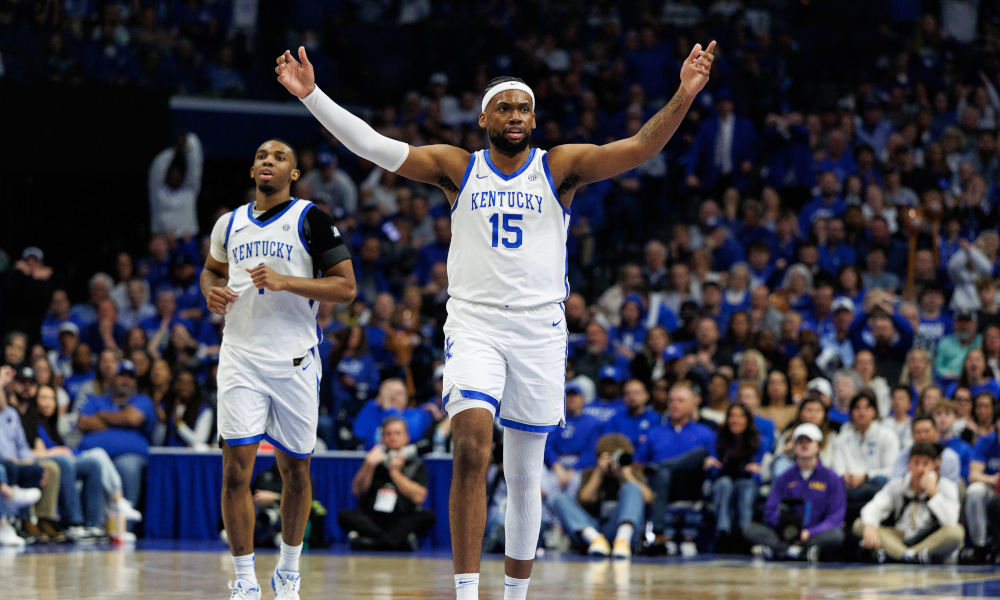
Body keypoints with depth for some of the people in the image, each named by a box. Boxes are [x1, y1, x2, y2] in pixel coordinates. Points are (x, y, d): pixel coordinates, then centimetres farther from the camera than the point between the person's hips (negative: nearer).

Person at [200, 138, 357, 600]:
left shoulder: (310, 220, -3)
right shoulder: (230, 224, 10)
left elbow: (346, 287, -7)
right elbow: (211, 268, 29)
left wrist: (285, 282, -19)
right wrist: (211, 291, 5)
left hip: (295, 361, -2)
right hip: (241, 359, 2)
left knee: (295, 469, 9)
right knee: (236, 470, -8)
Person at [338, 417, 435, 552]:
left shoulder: (416, 464, 11)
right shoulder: (376, 459, 15)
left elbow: (418, 497, -4)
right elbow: (357, 491, 4)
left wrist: (395, 472, -2)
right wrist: (368, 466, -9)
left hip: (402, 523, -1)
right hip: (372, 521, 1)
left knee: (427, 516, -29)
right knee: (345, 515, -25)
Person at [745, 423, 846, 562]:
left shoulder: (831, 478, 10)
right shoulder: (784, 479, 17)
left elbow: (835, 518, 0)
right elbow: (770, 512, 8)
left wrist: (809, 533, -17)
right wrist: (784, 525, -15)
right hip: (784, 537, 2)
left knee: (836, 535, -35)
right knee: (750, 530, -21)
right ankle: (794, 551, -42)